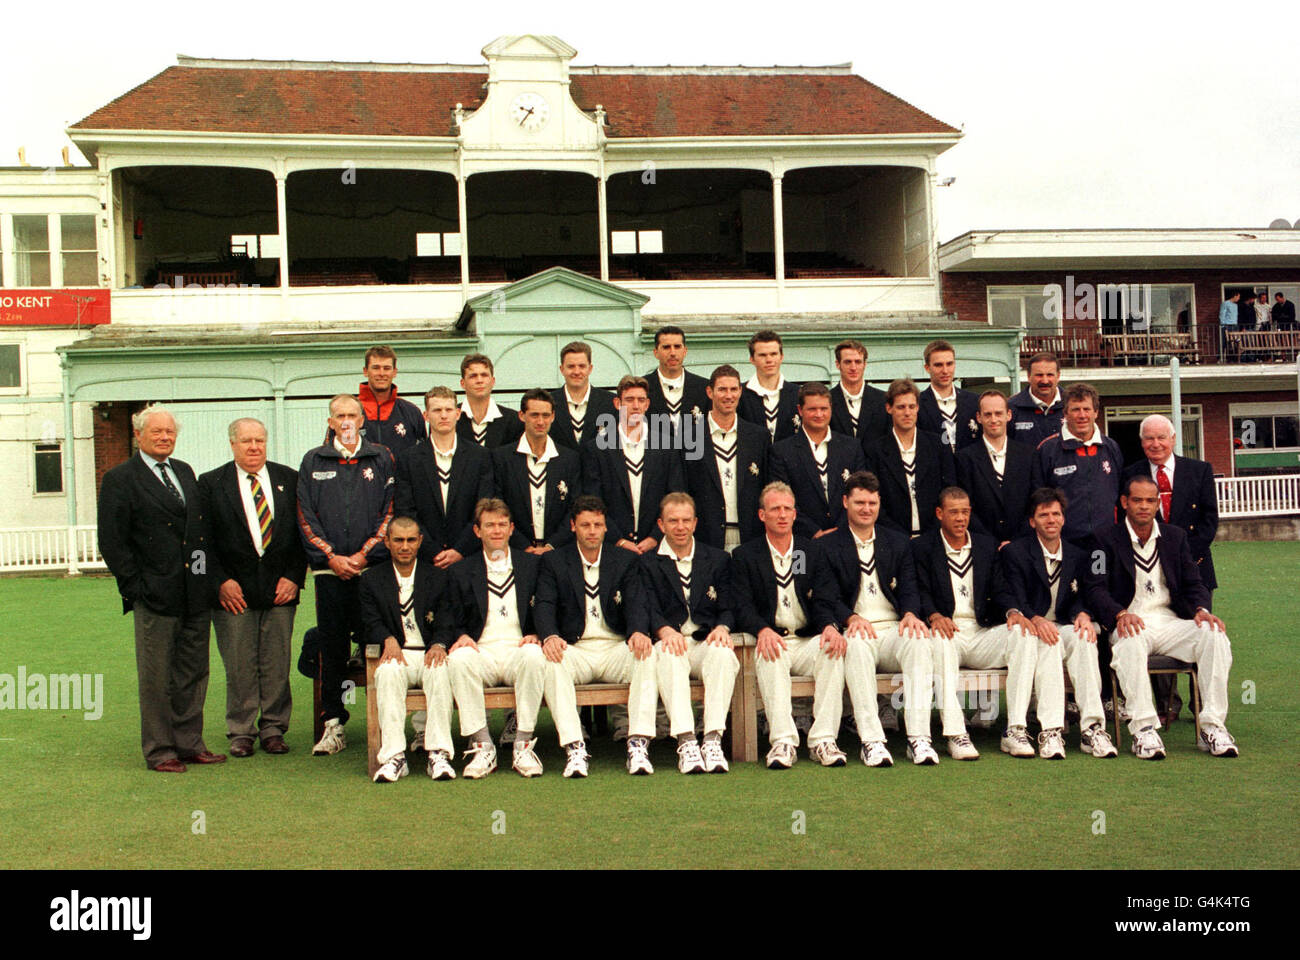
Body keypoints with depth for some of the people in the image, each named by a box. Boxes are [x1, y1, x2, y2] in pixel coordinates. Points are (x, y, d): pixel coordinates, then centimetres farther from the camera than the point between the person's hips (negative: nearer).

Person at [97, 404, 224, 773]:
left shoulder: (185, 472, 16)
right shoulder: (119, 479, -2)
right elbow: (111, 542, -6)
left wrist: (208, 578, 9)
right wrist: (135, 587, -11)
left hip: (196, 594, 6)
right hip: (155, 596, -6)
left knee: (194, 673, 11)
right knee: (157, 677, 2)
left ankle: (189, 742, 21)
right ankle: (159, 750, 11)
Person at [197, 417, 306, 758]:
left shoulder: (289, 480, 9)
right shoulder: (211, 484, 4)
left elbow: (302, 533, 7)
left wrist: (294, 577, -2)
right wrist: (221, 582, -8)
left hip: (280, 589, 2)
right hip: (233, 591, -1)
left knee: (277, 665, 5)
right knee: (238, 666, 2)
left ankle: (273, 729, 16)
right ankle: (241, 732, 14)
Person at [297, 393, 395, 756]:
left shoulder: (381, 458, 8)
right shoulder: (314, 461, 11)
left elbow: (390, 511, 4)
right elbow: (305, 516, 7)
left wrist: (364, 554, -6)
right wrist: (331, 556, -4)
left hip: (372, 566, -1)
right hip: (330, 568, 1)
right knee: (332, 646, 3)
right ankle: (333, 723, 9)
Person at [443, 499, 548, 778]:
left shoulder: (532, 564, 16)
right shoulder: (462, 571, 16)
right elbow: (455, 621, 15)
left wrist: (535, 636, -7)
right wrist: (462, 637, -7)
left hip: (518, 650, 0)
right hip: (482, 652, 1)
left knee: (534, 655, -36)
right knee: (458, 658, -33)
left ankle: (524, 745, -27)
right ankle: (482, 746, -28)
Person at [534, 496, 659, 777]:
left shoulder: (625, 560, 12)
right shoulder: (554, 562, 10)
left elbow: (636, 603, -1)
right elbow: (544, 606, -3)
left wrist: (638, 632, -25)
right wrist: (550, 636, -27)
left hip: (617, 648, 1)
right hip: (575, 649, -1)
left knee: (648, 655, -31)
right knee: (552, 661, -34)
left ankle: (638, 744, -34)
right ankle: (574, 749, -37)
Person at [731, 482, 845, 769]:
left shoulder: (814, 551, 14)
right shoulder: (744, 555, 9)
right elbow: (742, 606, -3)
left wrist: (830, 627, -17)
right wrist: (763, 630, -26)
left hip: (809, 640, 2)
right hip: (771, 639, -2)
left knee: (831, 652, -30)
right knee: (770, 656, -35)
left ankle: (823, 739, -30)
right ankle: (783, 742, -39)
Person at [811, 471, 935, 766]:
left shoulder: (897, 543, 19)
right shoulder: (827, 546, 9)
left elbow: (909, 589, 9)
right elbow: (825, 597, -2)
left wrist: (910, 614, -15)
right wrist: (850, 618, -23)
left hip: (894, 629, 2)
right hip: (856, 631, -2)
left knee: (919, 640, -32)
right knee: (856, 644, -38)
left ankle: (919, 738, -36)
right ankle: (871, 741, -39)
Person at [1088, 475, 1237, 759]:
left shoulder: (1175, 536, 18)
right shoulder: (1108, 540, 6)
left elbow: (1193, 584, 13)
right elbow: (1098, 589, -5)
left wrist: (1201, 610, -9)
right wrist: (1120, 614, -25)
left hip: (1171, 621, 4)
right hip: (1132, 624, -4)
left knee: (1215, 635, -25)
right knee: (1130, 643, -39)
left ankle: (1212, 726, -23)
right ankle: (1143, 729, -37)